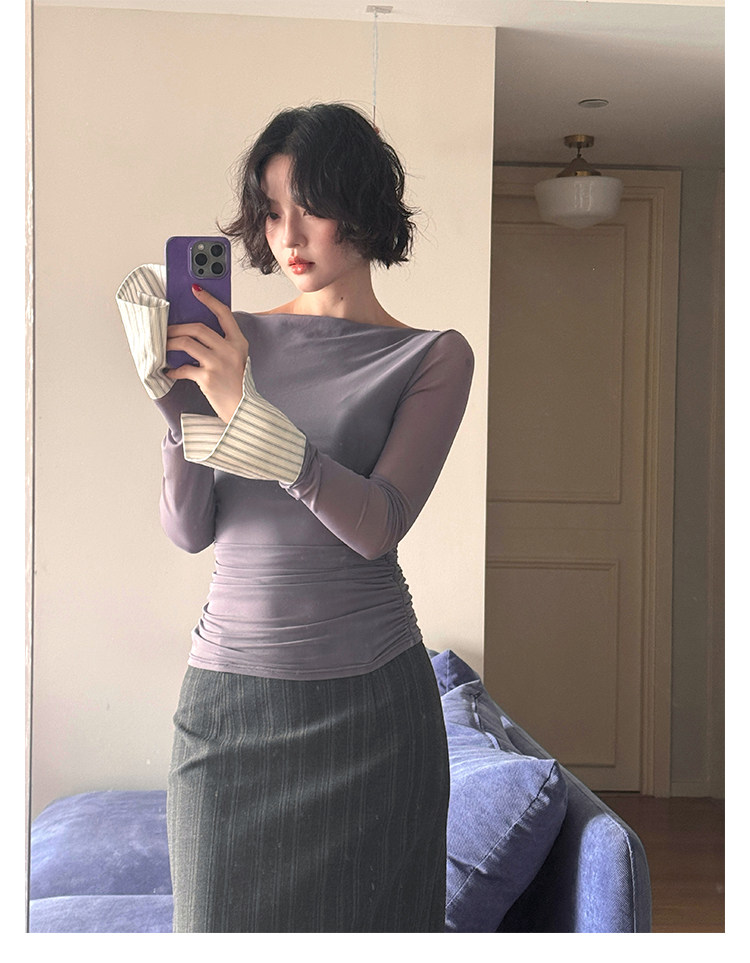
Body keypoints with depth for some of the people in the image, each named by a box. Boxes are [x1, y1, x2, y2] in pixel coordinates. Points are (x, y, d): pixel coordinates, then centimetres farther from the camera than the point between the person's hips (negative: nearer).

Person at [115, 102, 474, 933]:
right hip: (230, 692, 2)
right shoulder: (235, 339, 5)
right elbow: (189, 530, -1)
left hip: (368, 694, -1)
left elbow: (377, 525, -15)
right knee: (224, 919, 8)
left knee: (364, 917, 9)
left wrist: (247, 411, -24)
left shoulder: (431, 358, -1)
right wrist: (180, 399, -17)